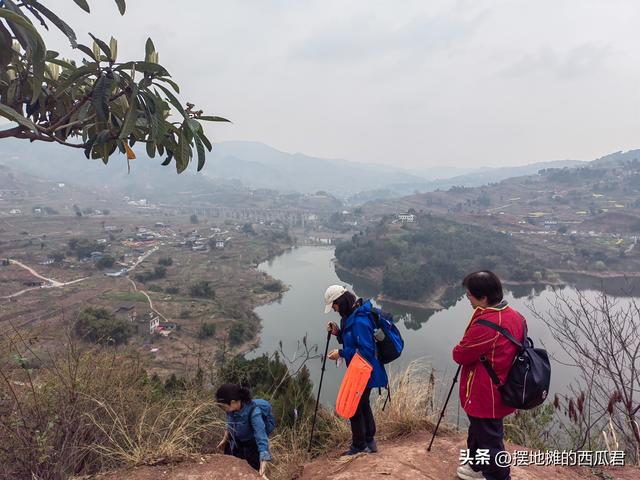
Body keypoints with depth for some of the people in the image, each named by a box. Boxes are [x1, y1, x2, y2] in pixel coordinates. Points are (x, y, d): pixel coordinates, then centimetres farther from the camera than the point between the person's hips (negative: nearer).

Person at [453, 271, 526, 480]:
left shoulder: (485, 325, -32)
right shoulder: (514, 316, -3)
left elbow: (460, 355, -20)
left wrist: (461, 347, 0)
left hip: (485, 397, -9)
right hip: (501, 393, 10)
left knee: (490, 441, 7)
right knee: (478, 432, 27)